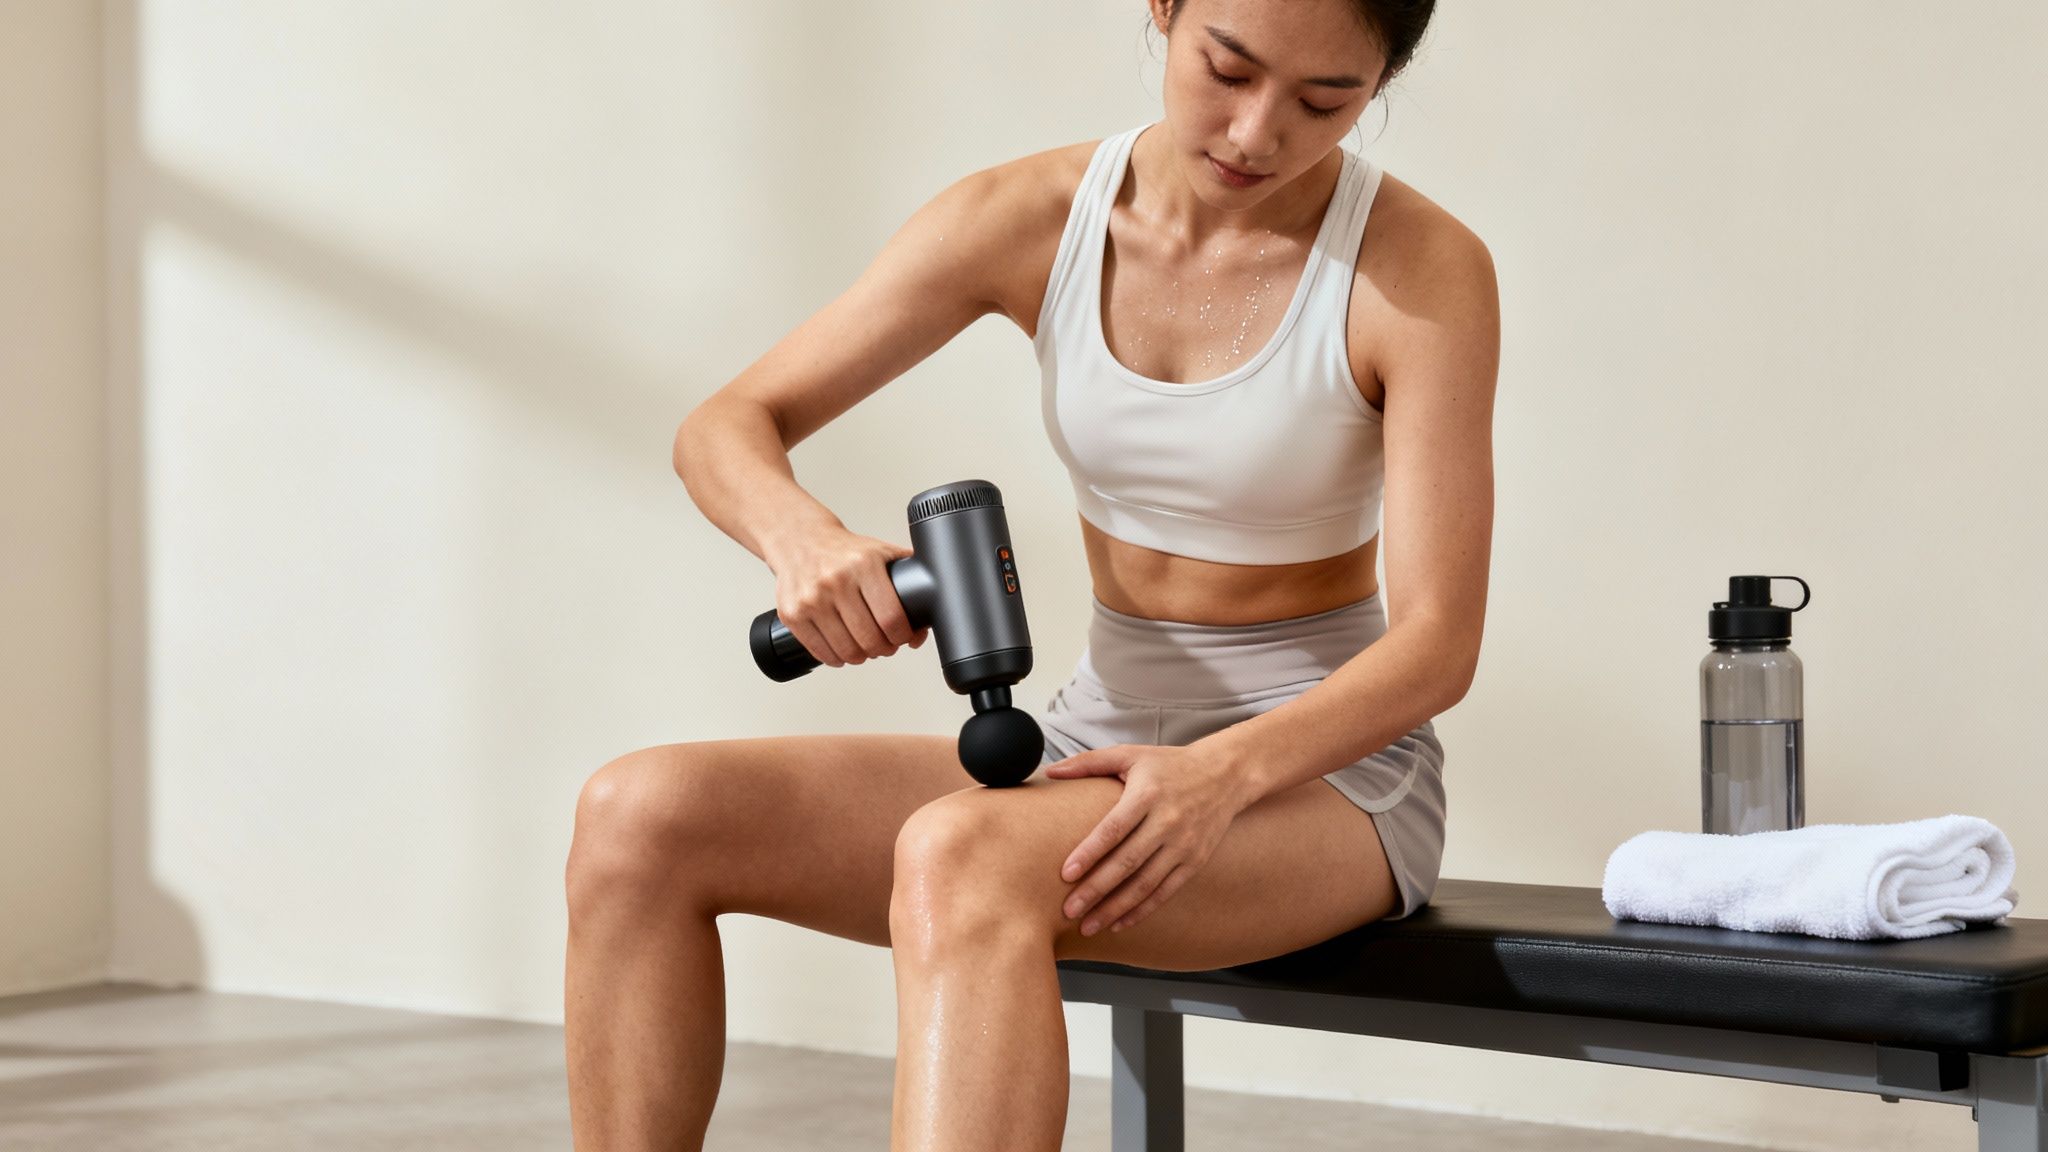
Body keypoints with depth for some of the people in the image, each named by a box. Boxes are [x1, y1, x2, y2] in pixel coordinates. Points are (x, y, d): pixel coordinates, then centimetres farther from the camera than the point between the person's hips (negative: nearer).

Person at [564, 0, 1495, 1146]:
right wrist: (800, 534, -25)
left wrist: (1228, 771, -34)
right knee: (640, 815, -16)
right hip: (1103, 751, 5)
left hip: (1322, 776, -5)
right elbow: (727, 428, -1)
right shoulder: (1026, 219, -3)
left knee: (961, 857, -37)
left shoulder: (1424, 270, -13)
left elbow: (1440, 643, -15)